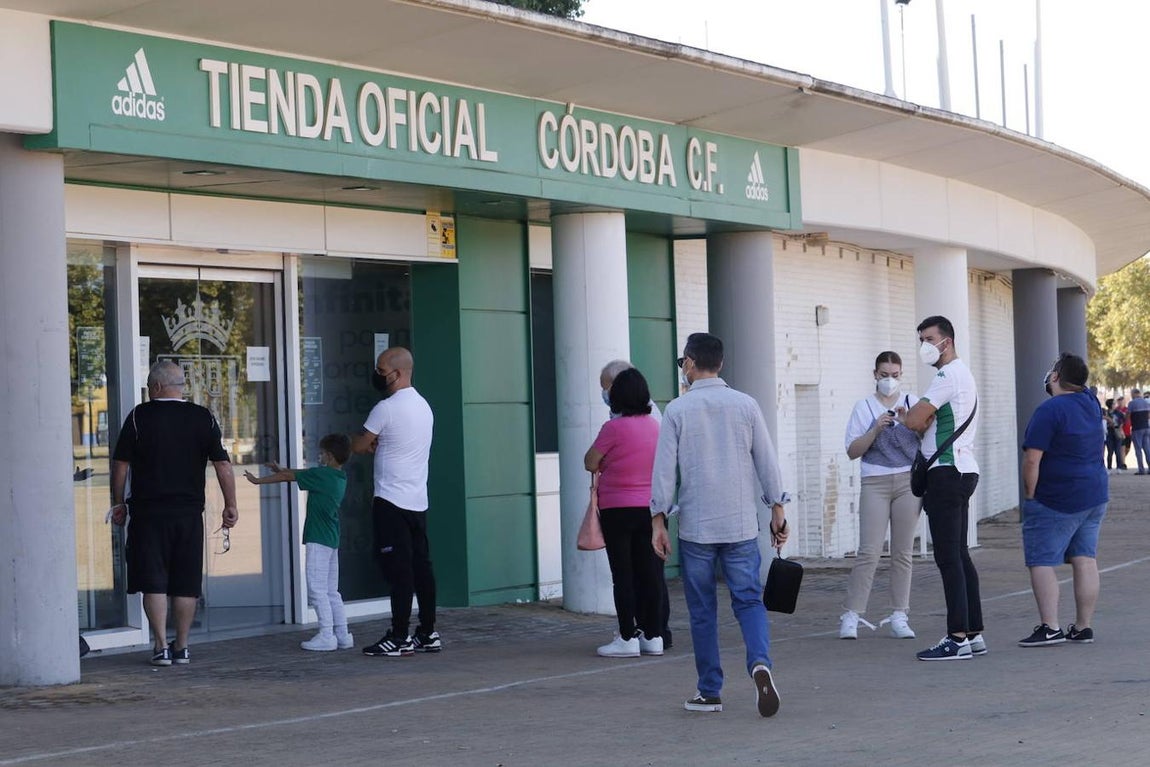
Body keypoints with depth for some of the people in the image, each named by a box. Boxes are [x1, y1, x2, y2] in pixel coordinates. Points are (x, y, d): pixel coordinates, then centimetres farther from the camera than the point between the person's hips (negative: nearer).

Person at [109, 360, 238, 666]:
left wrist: (119, 503, 10)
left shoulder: (139, 416, -3)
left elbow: (120, 464, -1)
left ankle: (161, 646, -2)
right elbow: (223, 464, 0)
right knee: (186, 584, 8)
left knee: (154, 583, 2)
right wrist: (230, 506, 5)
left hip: (148, 512, -2)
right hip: (189, 514, 2)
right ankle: (181, 647, 11)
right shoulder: (204, 418, 2)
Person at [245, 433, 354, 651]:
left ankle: (326, 636, -8)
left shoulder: (321, 475, -13)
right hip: (332, 540, 9)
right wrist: (282, 469, 32)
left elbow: (288, 476, -3)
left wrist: (258, 480, 8)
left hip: (318, 540, -9)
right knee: (332, 591, 12)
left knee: (317, 590, -6)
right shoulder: (340, 477, 11)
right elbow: (304, 473, 24)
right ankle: (342, 635, 11)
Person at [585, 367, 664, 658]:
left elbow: (590, 462, -8)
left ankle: (628, 637, 0)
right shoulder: (654, 426, 4)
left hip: (618, 509, -6)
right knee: (649, 572, 9)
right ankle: (653, 636, 12)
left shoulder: (614, 428, -14)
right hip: (650, 507, 6)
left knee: (623, 573, 0)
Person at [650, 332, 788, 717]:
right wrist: (777, 509, 13)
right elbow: (766, 461, 5)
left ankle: (709, 692, 11)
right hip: (741, 525, 1)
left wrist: (659, 520, 1)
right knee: (749, 601, 4)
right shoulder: (746, 405, 3)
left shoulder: (678, 410, -3)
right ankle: (760, 663, -22)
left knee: (702, 611, 8)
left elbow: (664, 469, -4)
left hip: (695, 526, -1)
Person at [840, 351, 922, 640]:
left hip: (908, 481, 2)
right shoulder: (864, 407, 8)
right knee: (869, 551, -10)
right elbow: (853, 451, 2)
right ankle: (851, 616, -7)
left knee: (903, 551, 2)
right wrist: (876, 429, -11)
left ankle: (899, 617, 5)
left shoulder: (912, 403, 12)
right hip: (875, 483, -2)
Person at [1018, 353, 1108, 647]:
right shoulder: (1091, 403, 9)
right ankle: (1083, 627, 10)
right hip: (1096, 496, 8)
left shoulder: (1050, 410, -17)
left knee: (1041, 562, -4)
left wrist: (1030, 495, -10)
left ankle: (1050, 628, -12)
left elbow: (1032, 459, -20)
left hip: (1056, 501, -8)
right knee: (1085, 560, 8)